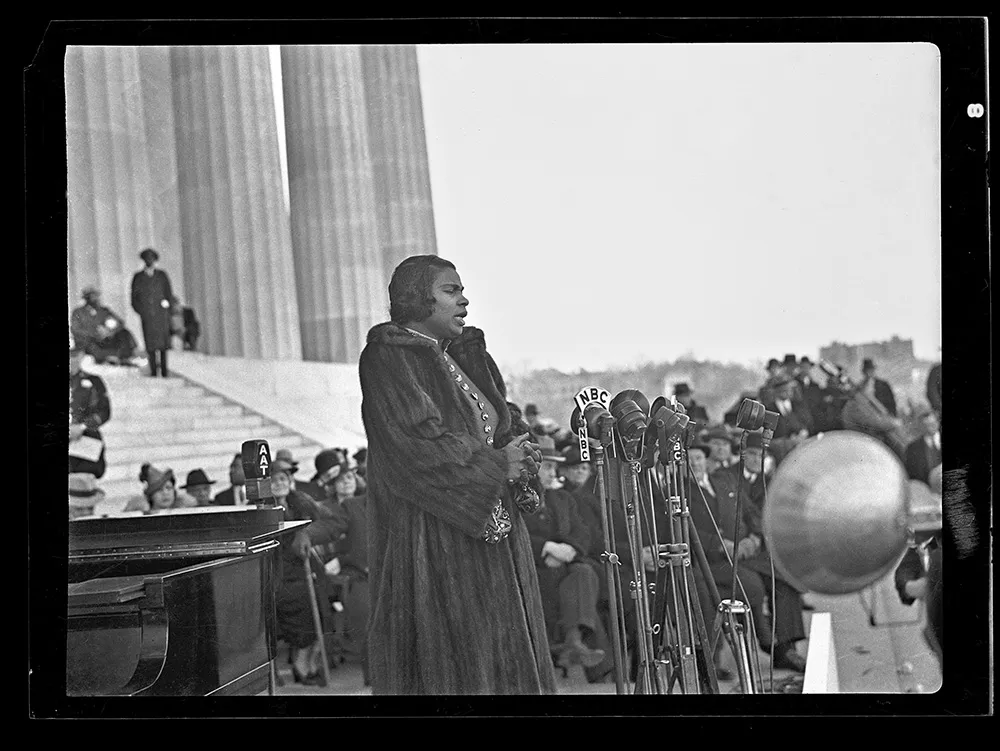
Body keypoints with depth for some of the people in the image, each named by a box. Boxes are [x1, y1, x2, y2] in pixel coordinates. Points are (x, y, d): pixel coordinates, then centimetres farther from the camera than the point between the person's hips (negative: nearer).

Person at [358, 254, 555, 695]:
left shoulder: (466, 355, 16)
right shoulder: (388, 359, -9)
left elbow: (500, 427, 17)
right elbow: (417, 442, -19)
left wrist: (520, 453, -5)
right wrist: (496, 464, -14)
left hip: (493, 530, 8)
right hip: (432, 538, -8)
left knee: (500, 654, 8)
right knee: (445, 661, -6)